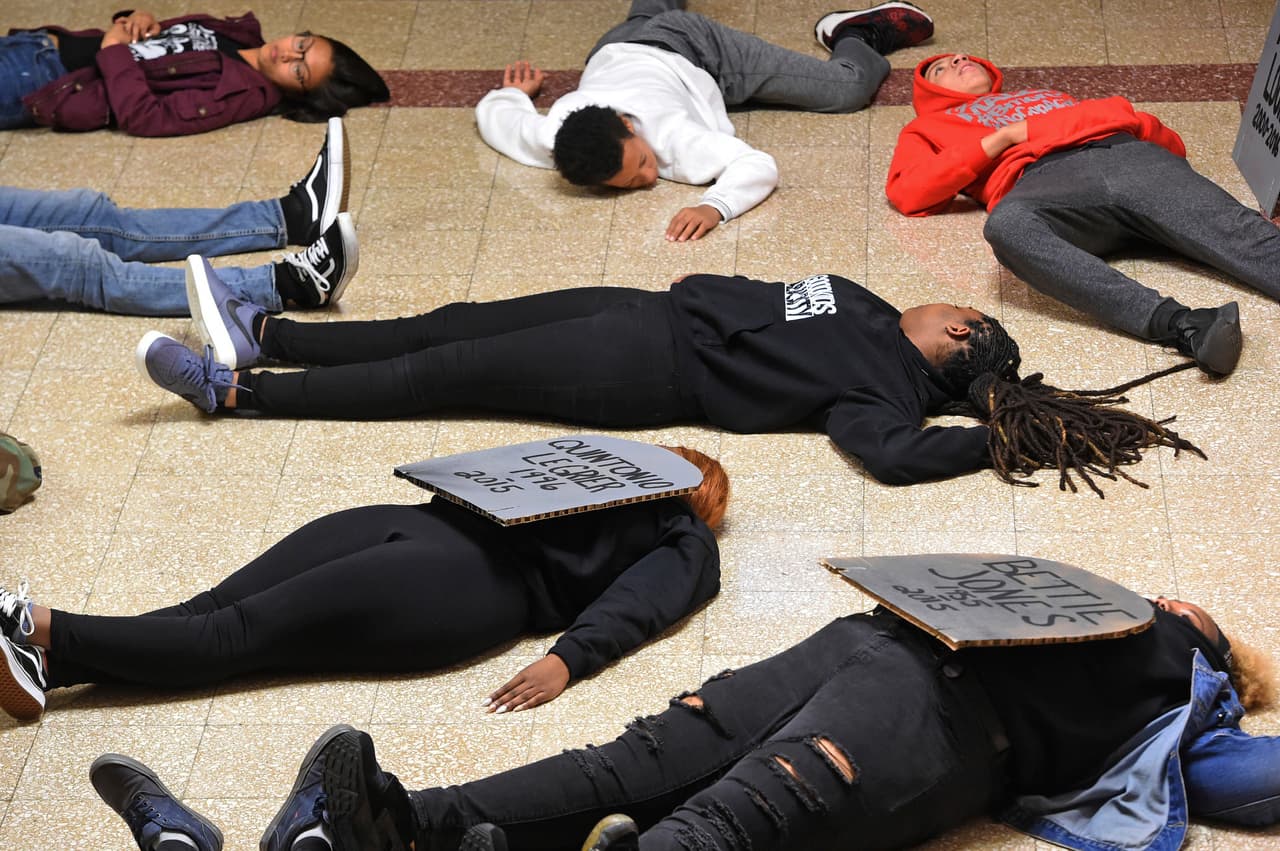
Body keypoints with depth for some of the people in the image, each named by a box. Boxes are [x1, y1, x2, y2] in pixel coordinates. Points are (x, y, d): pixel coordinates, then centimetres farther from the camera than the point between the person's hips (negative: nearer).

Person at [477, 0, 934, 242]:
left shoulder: (671, 137, -47)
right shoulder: (544, 142, -38)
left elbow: (759, 165, -51)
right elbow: (492, 111, -19)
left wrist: (715, 205, -68)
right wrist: (516, 93, 3)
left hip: (697, 49, -4)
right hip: (617, 51, 4)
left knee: (850, 88, -6)